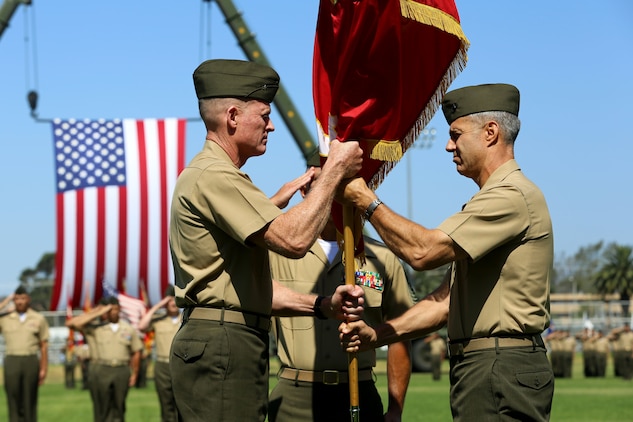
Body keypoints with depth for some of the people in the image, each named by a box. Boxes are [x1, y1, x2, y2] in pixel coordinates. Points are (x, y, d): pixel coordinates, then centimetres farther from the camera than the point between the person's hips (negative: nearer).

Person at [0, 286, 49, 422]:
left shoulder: (39, 319, 6)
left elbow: (43, 346, 6)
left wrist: (43, 369, -1)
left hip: (31, 361, 0)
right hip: (11, 362, 0)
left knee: (30, 401, 3)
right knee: (13, 400, -1)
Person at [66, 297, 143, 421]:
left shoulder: (129, 329, 10)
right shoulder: (97, 328, 4)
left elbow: (136, 353, 13)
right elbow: (71, 323, -5)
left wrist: (134, 374, 7)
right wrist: (95, 313, -3)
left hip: (122, 370, 1)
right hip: (101, 370, -1)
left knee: (118, 408, 5)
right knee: (102, 409, 1)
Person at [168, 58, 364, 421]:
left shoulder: (212, 175, 23)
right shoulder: (213, 176, -12)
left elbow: (251, 285, 22)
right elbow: (293, 240, -23)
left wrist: (322, 305, 12)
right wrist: (335, 170, -12)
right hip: (221, 343, -11)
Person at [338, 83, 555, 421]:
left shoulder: (512, 195, -12)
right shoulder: (491, 200, 23)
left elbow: (423, 252, -19)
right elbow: (448, 298, 19)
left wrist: (365, 201, -7)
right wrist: (377, 335, 9)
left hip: (500, 370, -10)